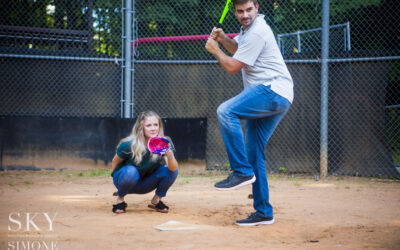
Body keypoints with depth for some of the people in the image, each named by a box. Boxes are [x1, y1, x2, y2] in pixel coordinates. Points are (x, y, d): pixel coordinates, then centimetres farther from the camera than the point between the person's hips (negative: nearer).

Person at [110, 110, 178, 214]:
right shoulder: (129, 145, -24)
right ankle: (119, 200, -9)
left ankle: (156, 201, 1)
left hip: (145, 184, 3)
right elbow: (115, 162, -5)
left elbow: (173, 169, -32)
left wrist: (169, 155, -50)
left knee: (169, 170, -22)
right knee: (131, 171, -37)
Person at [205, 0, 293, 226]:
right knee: (253, 154, 9)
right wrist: (223, 38, 18)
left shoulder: (256, 32, -12)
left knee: (226, 111, -28)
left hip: (273, 91, -10)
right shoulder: (250, 28, 19)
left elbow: (233, 66, -11)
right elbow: (238, 49, 38)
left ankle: (242, 172, -24)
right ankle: (263, 212, 13)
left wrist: (215, 50, 6)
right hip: (275, 98, 10)